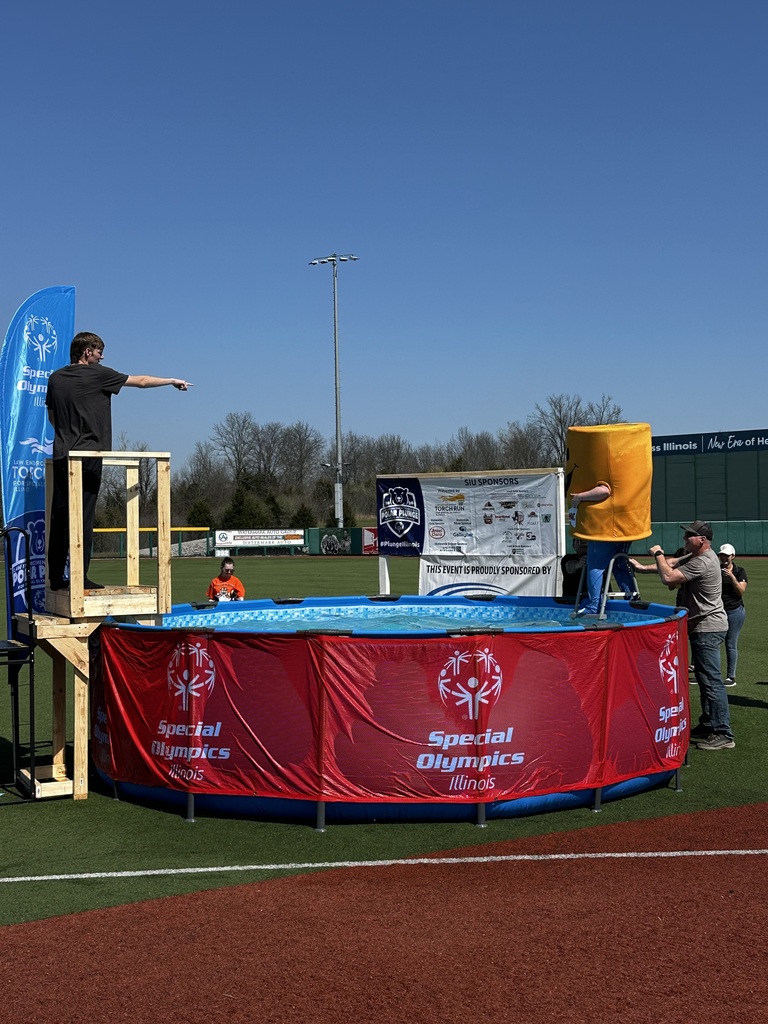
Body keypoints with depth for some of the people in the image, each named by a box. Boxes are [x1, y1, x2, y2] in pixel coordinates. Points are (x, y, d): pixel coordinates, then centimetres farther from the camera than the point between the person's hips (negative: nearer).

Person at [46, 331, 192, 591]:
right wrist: (173, 381, 18)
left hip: (60, 455, 6)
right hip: (88, 455, -6)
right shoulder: (96, 373, -3)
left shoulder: (56, 378, 13)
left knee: (59, 517, 7)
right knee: (82, 516, -7)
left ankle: (55, 577, 9)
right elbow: (141, 381, 6)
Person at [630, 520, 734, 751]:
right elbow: (672, 565, 18)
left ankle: (723, 734, -9)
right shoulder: (697, 556, 10)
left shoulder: (703, 562, -22)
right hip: (702, 627, 11)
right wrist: (643, 568, 12)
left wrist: (658, 554, -10)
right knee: (704, 679, 17)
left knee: (711, 681, -11)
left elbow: (669, 577, -25)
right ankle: (708, 726, 26)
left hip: (708, 629, -11)